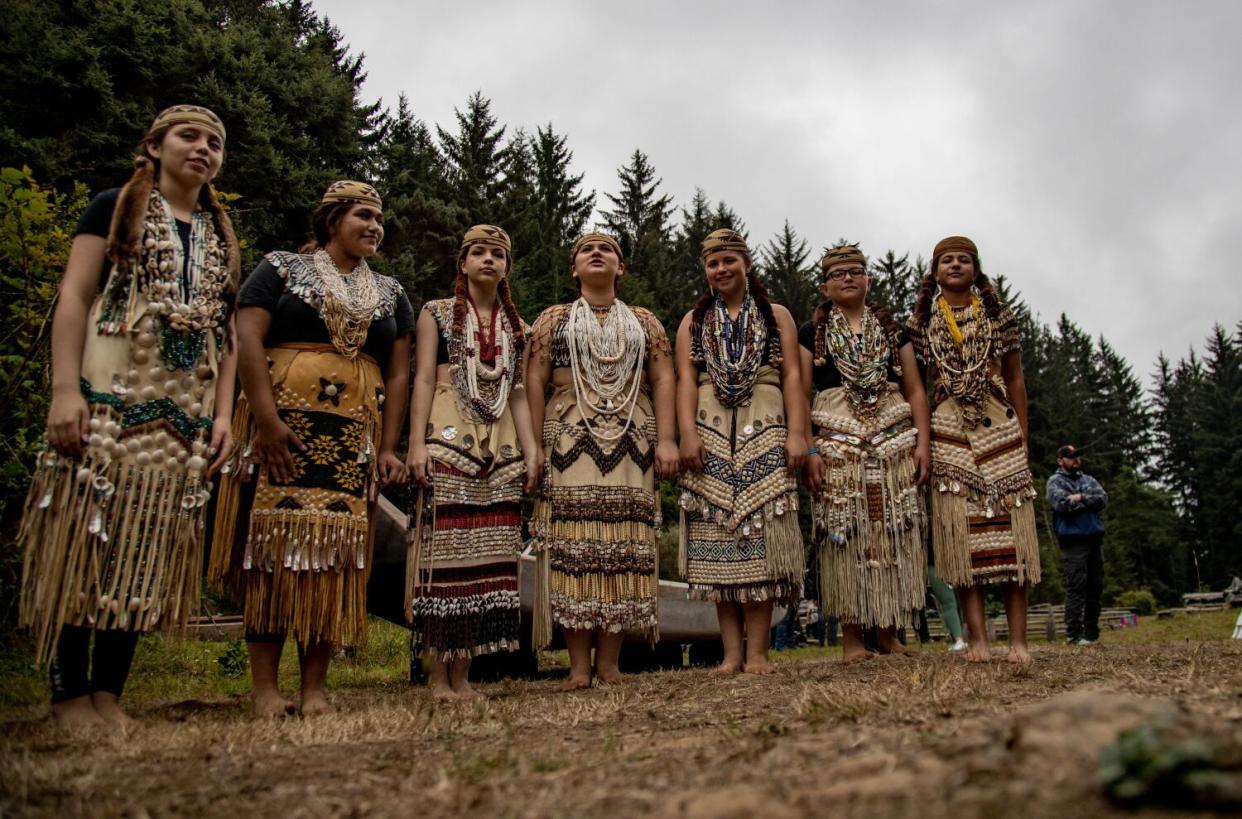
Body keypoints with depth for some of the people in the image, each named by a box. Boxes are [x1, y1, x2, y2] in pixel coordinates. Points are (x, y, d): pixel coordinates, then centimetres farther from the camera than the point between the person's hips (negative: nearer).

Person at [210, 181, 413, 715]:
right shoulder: (282, 270, 8)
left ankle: (315, 686, 5)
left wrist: (388, 447, 3)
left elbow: (398, 373, 13)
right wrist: (267, 419, -15)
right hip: (284, 426, -3)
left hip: (355, 438, 3)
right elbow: (248, 339, -4)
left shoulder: (391, 294, 19)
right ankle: (263, 684, 1)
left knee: (335, 551, -1)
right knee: (275, 543, -6)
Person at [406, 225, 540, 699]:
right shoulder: (437, 313, 9)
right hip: (449, 442, -4)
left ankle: (463, 674, 8)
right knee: (444, 553, -9)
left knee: (487, 556, 0)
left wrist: (530, 448, 7)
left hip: (501, 449, 4)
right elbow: (423, 379, 0)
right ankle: (439, 675, 0)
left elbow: (517, 392, 17)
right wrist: (418, 443, -11)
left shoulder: (515, 326, 20)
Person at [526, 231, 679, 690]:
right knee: (573, 543, -7)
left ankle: (609, 662, 3)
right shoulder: (553, 319, 14)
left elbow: (663, 380, 8)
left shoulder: (644, 322, 18)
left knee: (624, 544, -3)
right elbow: (534, 380, 6)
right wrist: (534, 445, -4)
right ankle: (578, 666, -2)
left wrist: (666, 439, -5)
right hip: (571, 441, -1)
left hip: (631, 443, 2)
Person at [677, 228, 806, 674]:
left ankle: (757, 651, -6)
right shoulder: (693, 322, 19)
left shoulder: (776, 316, 16)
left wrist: (797, 433, -6)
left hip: (764, 431, -1)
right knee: (717, 535, -4)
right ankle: (732, 652, -1)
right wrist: (687, 432, -8)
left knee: (760, 534, -9)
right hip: (710, 433, 1)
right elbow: (686, 379, 7)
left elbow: (792, 377, 7)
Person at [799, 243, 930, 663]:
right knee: (844, 538, -5)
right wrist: (808, 449, -9)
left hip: (894, 442, 2)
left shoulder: (893, 330, 16)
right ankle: (851, 638, 3)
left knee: (894, 535, 0)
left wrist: (923, 442, 1)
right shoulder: (811, 334, 10)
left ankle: (888, 633, 10)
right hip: (836, 446, -2)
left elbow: (915, 390, 13)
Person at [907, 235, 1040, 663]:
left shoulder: (999, 315, 11)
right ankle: (977, 638, -3)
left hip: (999, 425, 1)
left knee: (1009, 526, -4)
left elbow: (1015, 380, 11)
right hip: (948, 429, 0)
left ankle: (1018, 639, -1)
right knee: (962, 531, -6)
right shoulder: (921, 322, 10)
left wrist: (1022, 437, 6)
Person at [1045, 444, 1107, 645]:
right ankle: (1074, 634, -9)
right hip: (1073, 540, -6)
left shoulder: (1088, 479, 21)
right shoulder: (1055, 481, 4)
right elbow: (1062, 503, -13)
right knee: (1076, 587, -10)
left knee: (1095, 587, 7)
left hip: (1094, 538, 6)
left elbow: (1103, 498, 4)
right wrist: (1090, 502, -1)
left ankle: (1092, 634, 15)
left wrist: (1080, 498, -9)